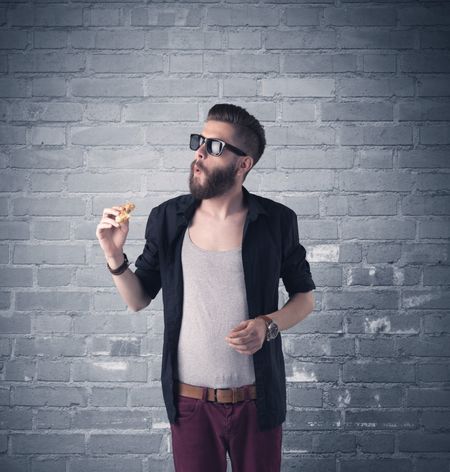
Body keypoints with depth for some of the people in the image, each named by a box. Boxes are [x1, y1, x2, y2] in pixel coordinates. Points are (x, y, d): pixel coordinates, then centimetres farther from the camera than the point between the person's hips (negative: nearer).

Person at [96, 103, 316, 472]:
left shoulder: (277, 221, -8)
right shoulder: (167, 218, -3)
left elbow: (305, 297, 4)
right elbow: (139, 300, 4)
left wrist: (269, 325, -15)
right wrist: (114, 255, -13)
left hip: (256, 399, -1)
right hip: (189, 400, 1)